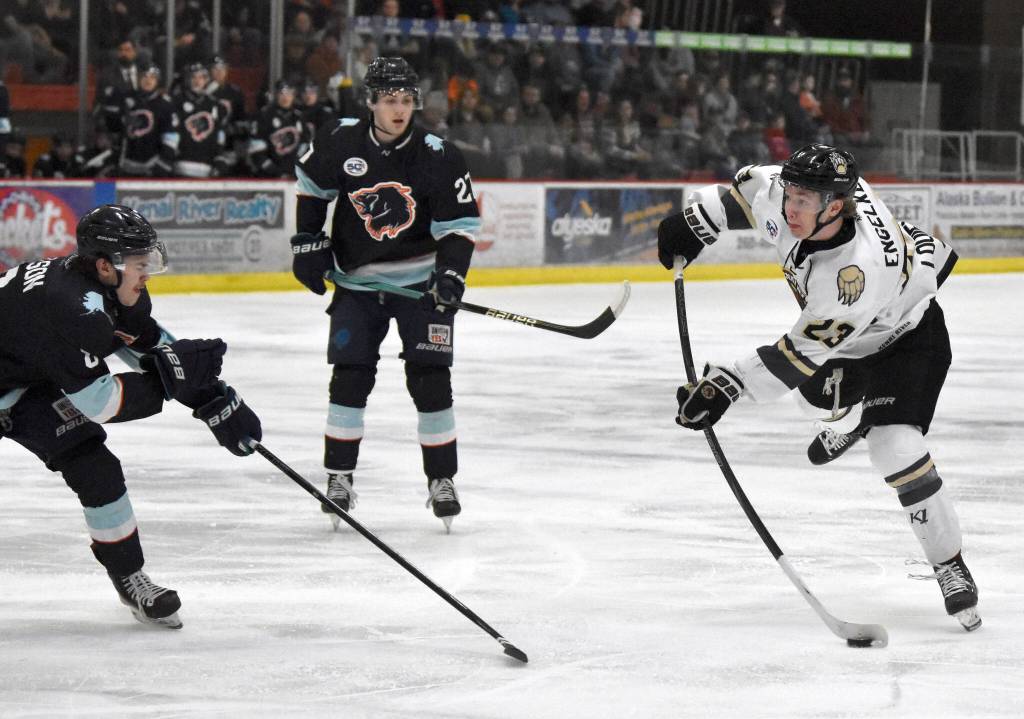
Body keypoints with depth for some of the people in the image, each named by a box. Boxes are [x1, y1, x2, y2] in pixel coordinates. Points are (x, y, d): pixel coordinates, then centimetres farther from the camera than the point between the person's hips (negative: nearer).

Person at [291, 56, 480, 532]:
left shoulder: (438, 157, -13)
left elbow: (459, 223, -9)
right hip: (358, 279, 1)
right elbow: (311, 184, 10)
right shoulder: (341, 143, -9)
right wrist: (308, 241, 6)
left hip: (420, 279, -1)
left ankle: (442, 479, 6)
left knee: (430, 380, -5)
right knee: (350, 378, -2)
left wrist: (451, 272, -24)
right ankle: (339, 477, 10)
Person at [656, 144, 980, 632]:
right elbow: (747, 192, -1)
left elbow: (801, 354, -38)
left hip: (908, 339, -9)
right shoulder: (780, 194, -26)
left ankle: (950, 566, -12)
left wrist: (728, 386, -37)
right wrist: (695, 222, -3)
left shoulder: (855, 272, -44)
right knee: (818, 391, 34)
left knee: (896, 449, -24)